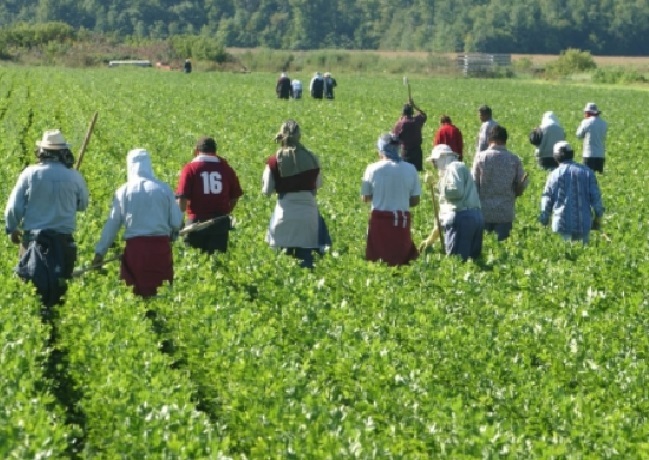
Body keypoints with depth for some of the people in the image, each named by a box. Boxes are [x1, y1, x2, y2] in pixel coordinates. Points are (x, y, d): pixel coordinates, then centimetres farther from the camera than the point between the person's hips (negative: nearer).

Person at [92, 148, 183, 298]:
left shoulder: (123, 191, 1)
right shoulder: (164, 189, 1)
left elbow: (112, 224, 5)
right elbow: (177, 221, 3)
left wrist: (100, 252, 12)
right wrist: (170, 234, 26)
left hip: (135, 246, 0)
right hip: (161, 245, 0)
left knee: (139, 292, 6)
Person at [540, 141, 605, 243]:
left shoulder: (554, 175, 0)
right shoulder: (586, 171, 3)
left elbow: (547, 200, 4)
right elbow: (595, 196, 3)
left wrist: (544, 220, 15)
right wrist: (598, 216, 12)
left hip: (562, 225, -1)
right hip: (583, 223, 1)